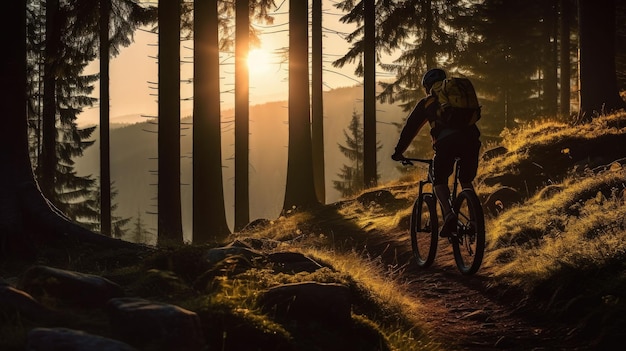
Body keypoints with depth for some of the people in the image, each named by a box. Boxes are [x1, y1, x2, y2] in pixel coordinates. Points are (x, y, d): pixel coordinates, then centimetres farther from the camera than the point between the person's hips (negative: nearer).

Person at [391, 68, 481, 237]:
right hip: (470, 139, 4)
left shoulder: (426, 103, 25)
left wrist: (398, 152, 33)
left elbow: (410, 127, 26)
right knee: (466, 181, 22)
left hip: (446, 141, -4)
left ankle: (448, 214, -15)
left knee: (439, 181, 11)